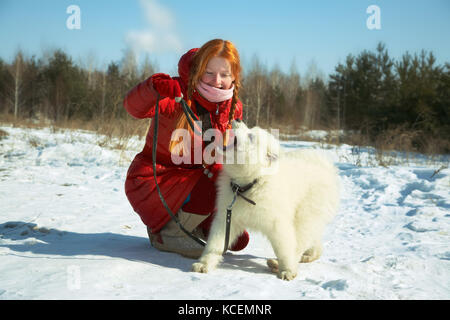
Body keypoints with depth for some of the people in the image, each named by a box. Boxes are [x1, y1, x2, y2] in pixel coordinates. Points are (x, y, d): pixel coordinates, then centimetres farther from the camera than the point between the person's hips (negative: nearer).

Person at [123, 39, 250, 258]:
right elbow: (135, 108, -36)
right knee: (215, 188, -31)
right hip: (153, 180, -6)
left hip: (194, 178, 6)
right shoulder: (179, 93, -18)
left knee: (237, 240, 3)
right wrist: (155, 87, -56)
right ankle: (165, 233, -7)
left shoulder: (233, 109, 0)